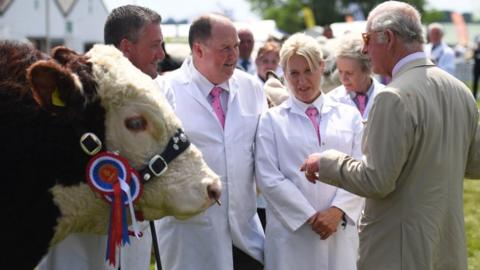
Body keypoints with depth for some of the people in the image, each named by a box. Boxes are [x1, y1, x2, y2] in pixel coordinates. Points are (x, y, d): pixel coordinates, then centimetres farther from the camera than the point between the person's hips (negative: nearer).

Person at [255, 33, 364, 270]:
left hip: (340, 229, 2)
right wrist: (310, 217, -10)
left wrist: (337, 211, -11)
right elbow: (269, 177, -4)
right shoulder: (272, 120, 5)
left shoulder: (349, 116, 10)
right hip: (291, 231, -1)